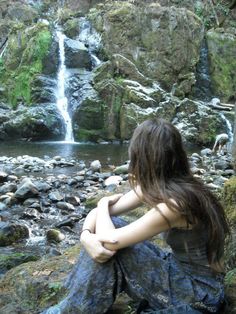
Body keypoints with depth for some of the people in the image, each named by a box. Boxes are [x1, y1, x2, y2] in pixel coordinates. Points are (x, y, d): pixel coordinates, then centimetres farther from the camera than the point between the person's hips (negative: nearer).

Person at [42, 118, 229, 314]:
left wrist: (104, 204, -6)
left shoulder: (173, 203, -31)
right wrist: (86, 235, -24)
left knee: (108, 244, -18)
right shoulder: (153, 186, -4)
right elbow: (101, 211, -2)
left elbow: (108, 240, -26)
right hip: (178, 269, 8)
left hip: (199, 292, -8)